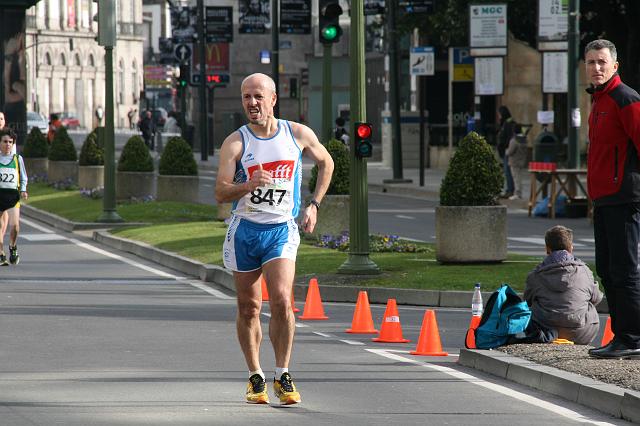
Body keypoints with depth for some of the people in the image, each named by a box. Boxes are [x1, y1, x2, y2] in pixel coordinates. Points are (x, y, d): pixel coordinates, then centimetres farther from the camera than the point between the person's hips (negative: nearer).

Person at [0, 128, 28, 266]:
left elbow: (23, 178, 16)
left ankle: (13, 247, 11)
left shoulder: (18, 159, 8)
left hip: (13, 194, -1)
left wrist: (23, 191, -1)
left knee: (15, 225, -16)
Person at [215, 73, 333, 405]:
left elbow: (326, 163, 19)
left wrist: (313, 205, 11)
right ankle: (255, 377, 21)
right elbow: (220, 193, -13)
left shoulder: (298, 134, 0)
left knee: (281, 301, -18)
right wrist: (249, 185, -32)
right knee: (248, 308, 7)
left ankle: (283, 376, -8)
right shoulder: (235, 143, -5)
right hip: (244, 230, 1)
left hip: (281, 230, 0)